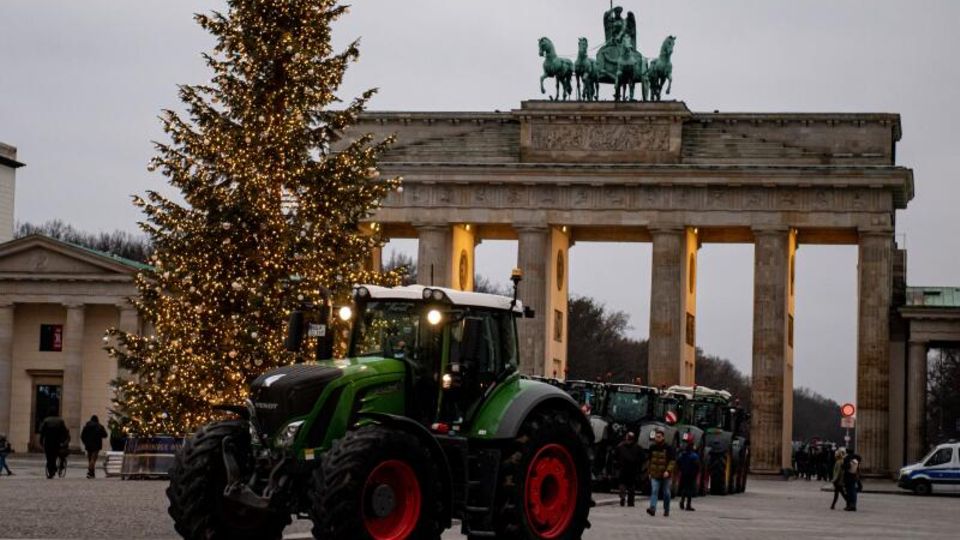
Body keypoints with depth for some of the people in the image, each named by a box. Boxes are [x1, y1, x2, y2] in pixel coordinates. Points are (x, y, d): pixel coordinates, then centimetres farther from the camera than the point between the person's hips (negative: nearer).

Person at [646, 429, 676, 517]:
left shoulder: (668, 448, -6)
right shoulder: (652, 447, 6)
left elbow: (673, 461, -9)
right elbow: (650, 460, 19)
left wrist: (668, 471, -21)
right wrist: (649, 471, 17)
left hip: (665, 475, -2)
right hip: (655, 474, 2)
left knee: (666, 493, 7)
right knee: (654, 491, -14)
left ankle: (666, 511, 20)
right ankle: (652, 508, -26)